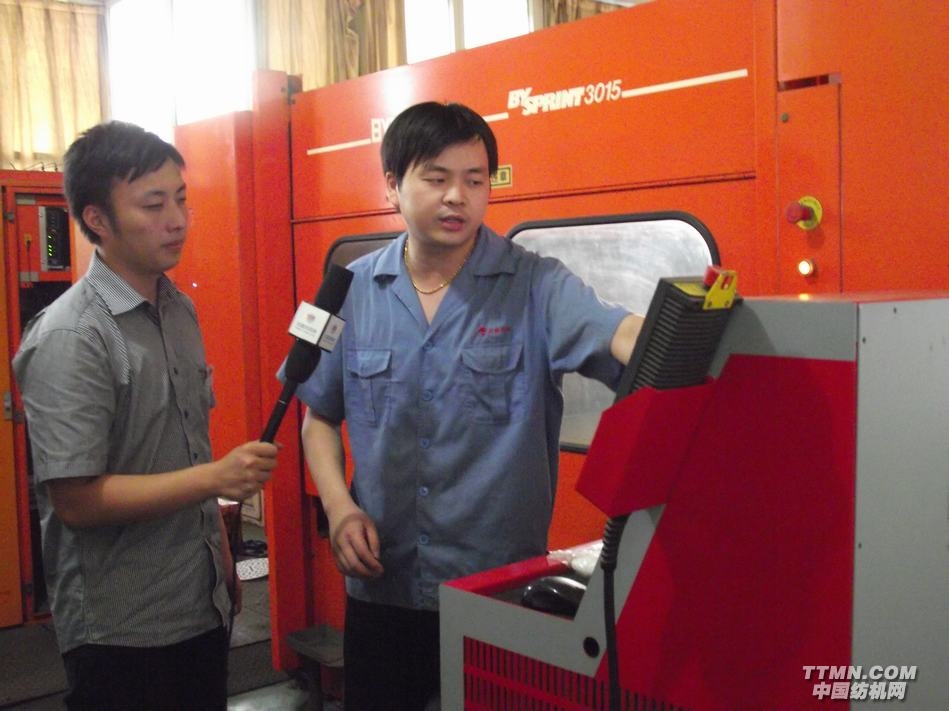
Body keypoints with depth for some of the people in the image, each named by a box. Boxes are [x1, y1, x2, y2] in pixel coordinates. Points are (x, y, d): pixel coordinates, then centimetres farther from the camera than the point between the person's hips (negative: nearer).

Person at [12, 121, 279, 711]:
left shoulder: (180, 309, 6)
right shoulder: (69, 339, -19)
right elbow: (76, 500, -21)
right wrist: (215, 478, -27)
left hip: (204, 608, 7)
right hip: (122, 631, -7)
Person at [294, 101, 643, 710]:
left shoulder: (535, 287, -9)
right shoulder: (354, 291, 0)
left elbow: (618, 336, -27)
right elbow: (321, 415, 10)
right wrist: (339, 507, -5)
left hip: (503, 589, -2)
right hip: (381, 587, 3)